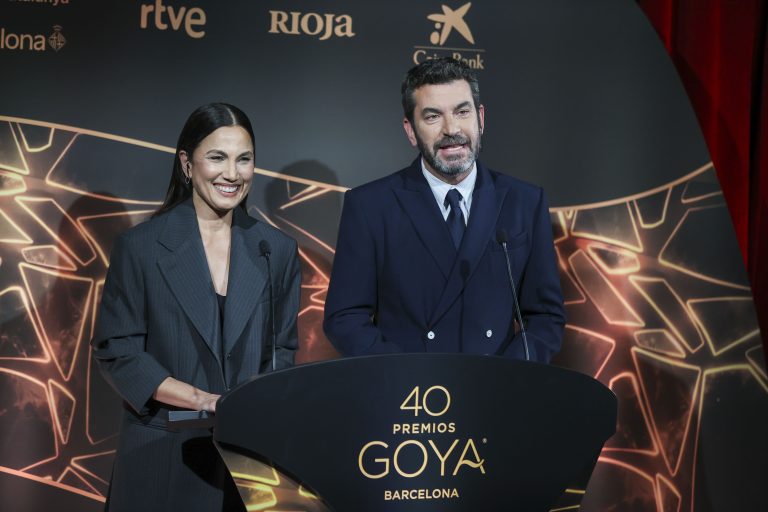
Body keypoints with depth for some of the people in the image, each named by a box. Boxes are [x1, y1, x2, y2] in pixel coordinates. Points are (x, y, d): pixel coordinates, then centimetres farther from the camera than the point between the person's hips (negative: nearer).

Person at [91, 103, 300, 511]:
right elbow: (115, 351, -6)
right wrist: (204, 400, -16)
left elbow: (283, 349, 10)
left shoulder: (277, 250, 6)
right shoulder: (140, 246, -4)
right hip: (163, 455, -2)